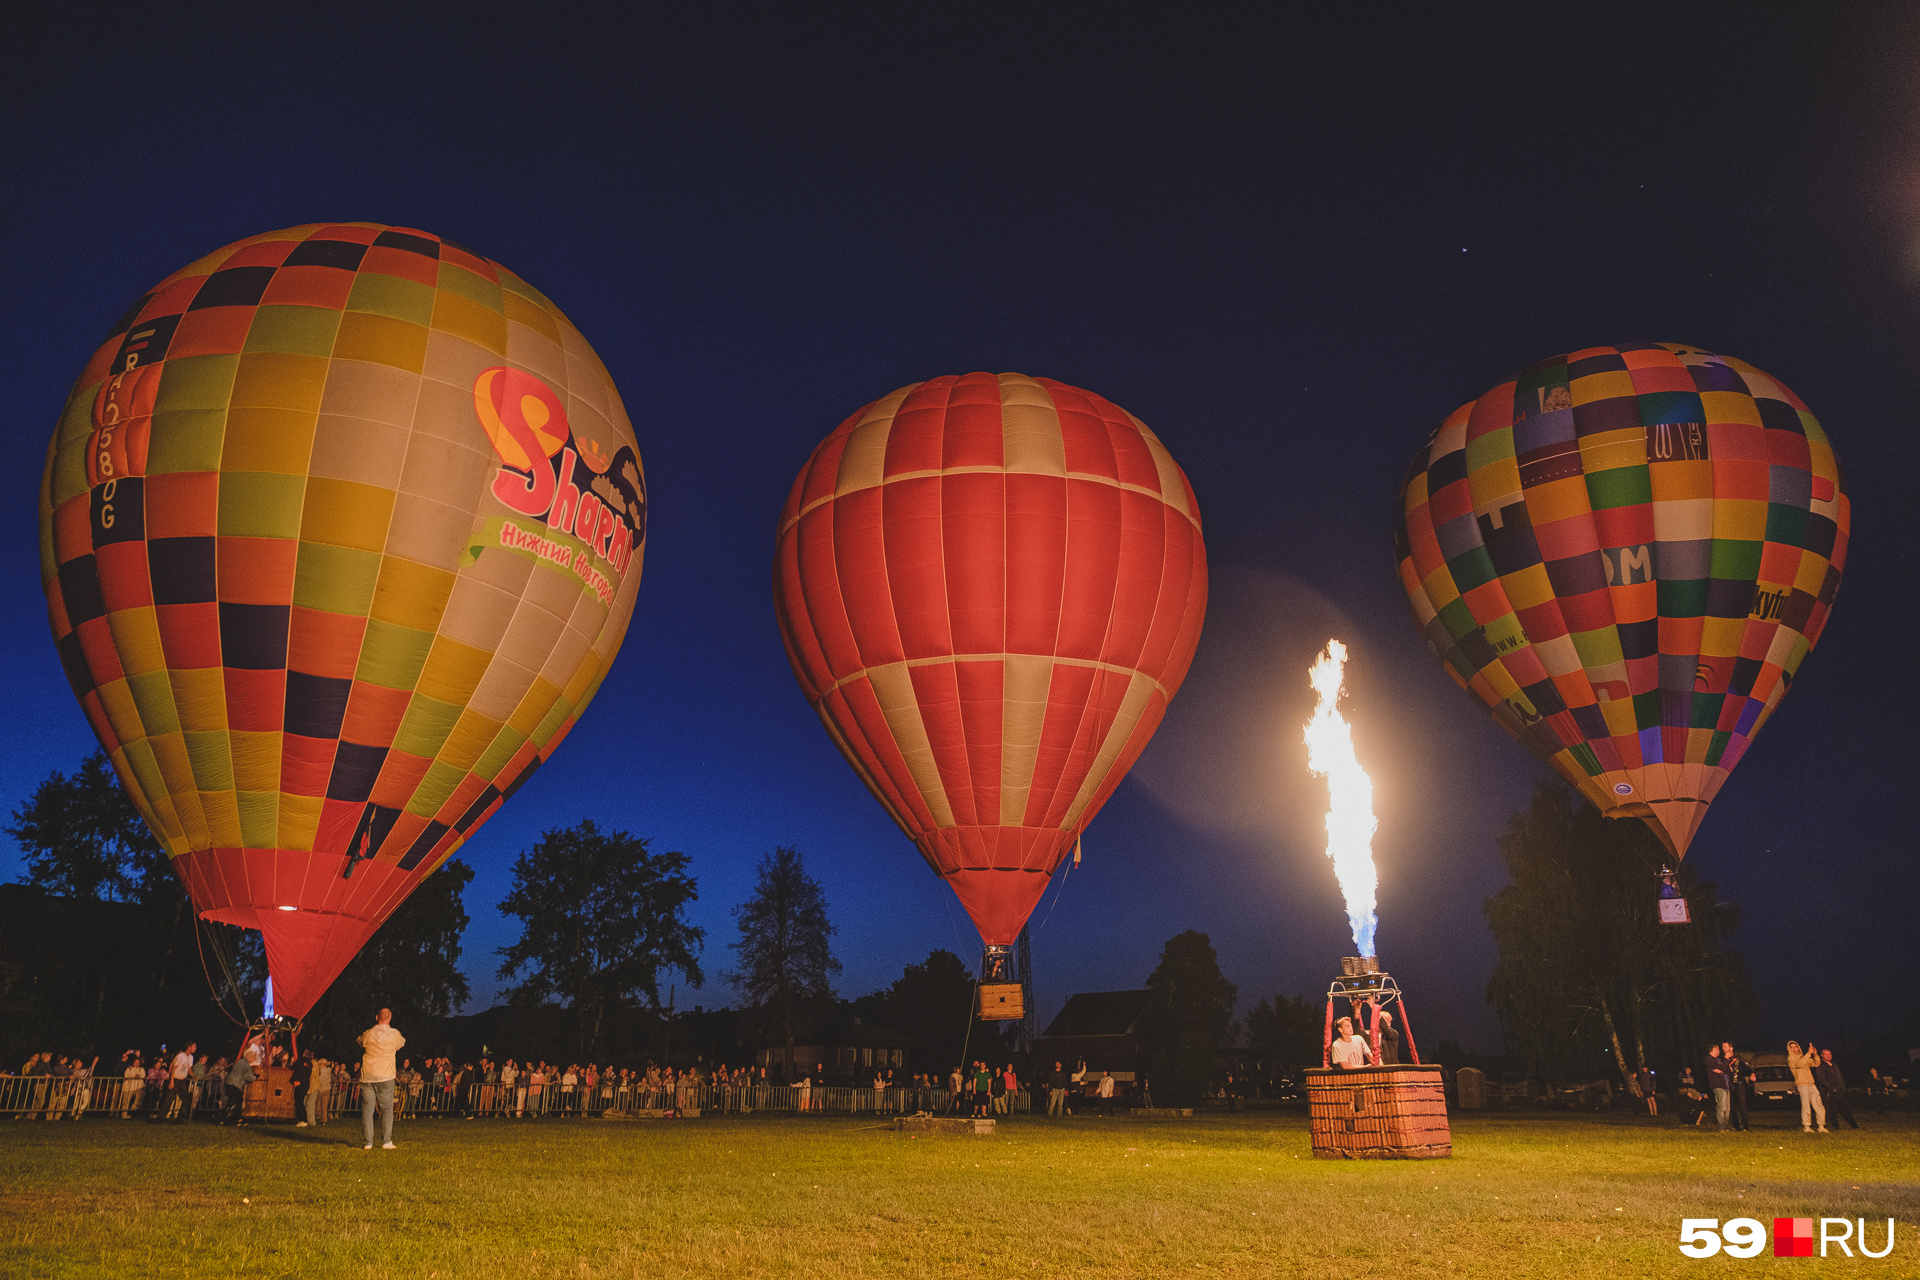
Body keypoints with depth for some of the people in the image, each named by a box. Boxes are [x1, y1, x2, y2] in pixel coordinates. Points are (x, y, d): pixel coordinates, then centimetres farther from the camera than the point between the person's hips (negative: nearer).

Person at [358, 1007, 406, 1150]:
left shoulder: (368, 1034, -1)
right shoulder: (394, 1035, -2)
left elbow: (360, 1042, 20)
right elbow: (403, 1043, 17)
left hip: (367, 1077, 1)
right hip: (385, 1077, -1)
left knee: (367, 1109, 5)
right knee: (387, 1109, 7)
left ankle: (368, 1142, 4)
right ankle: (386, 1142, 3)